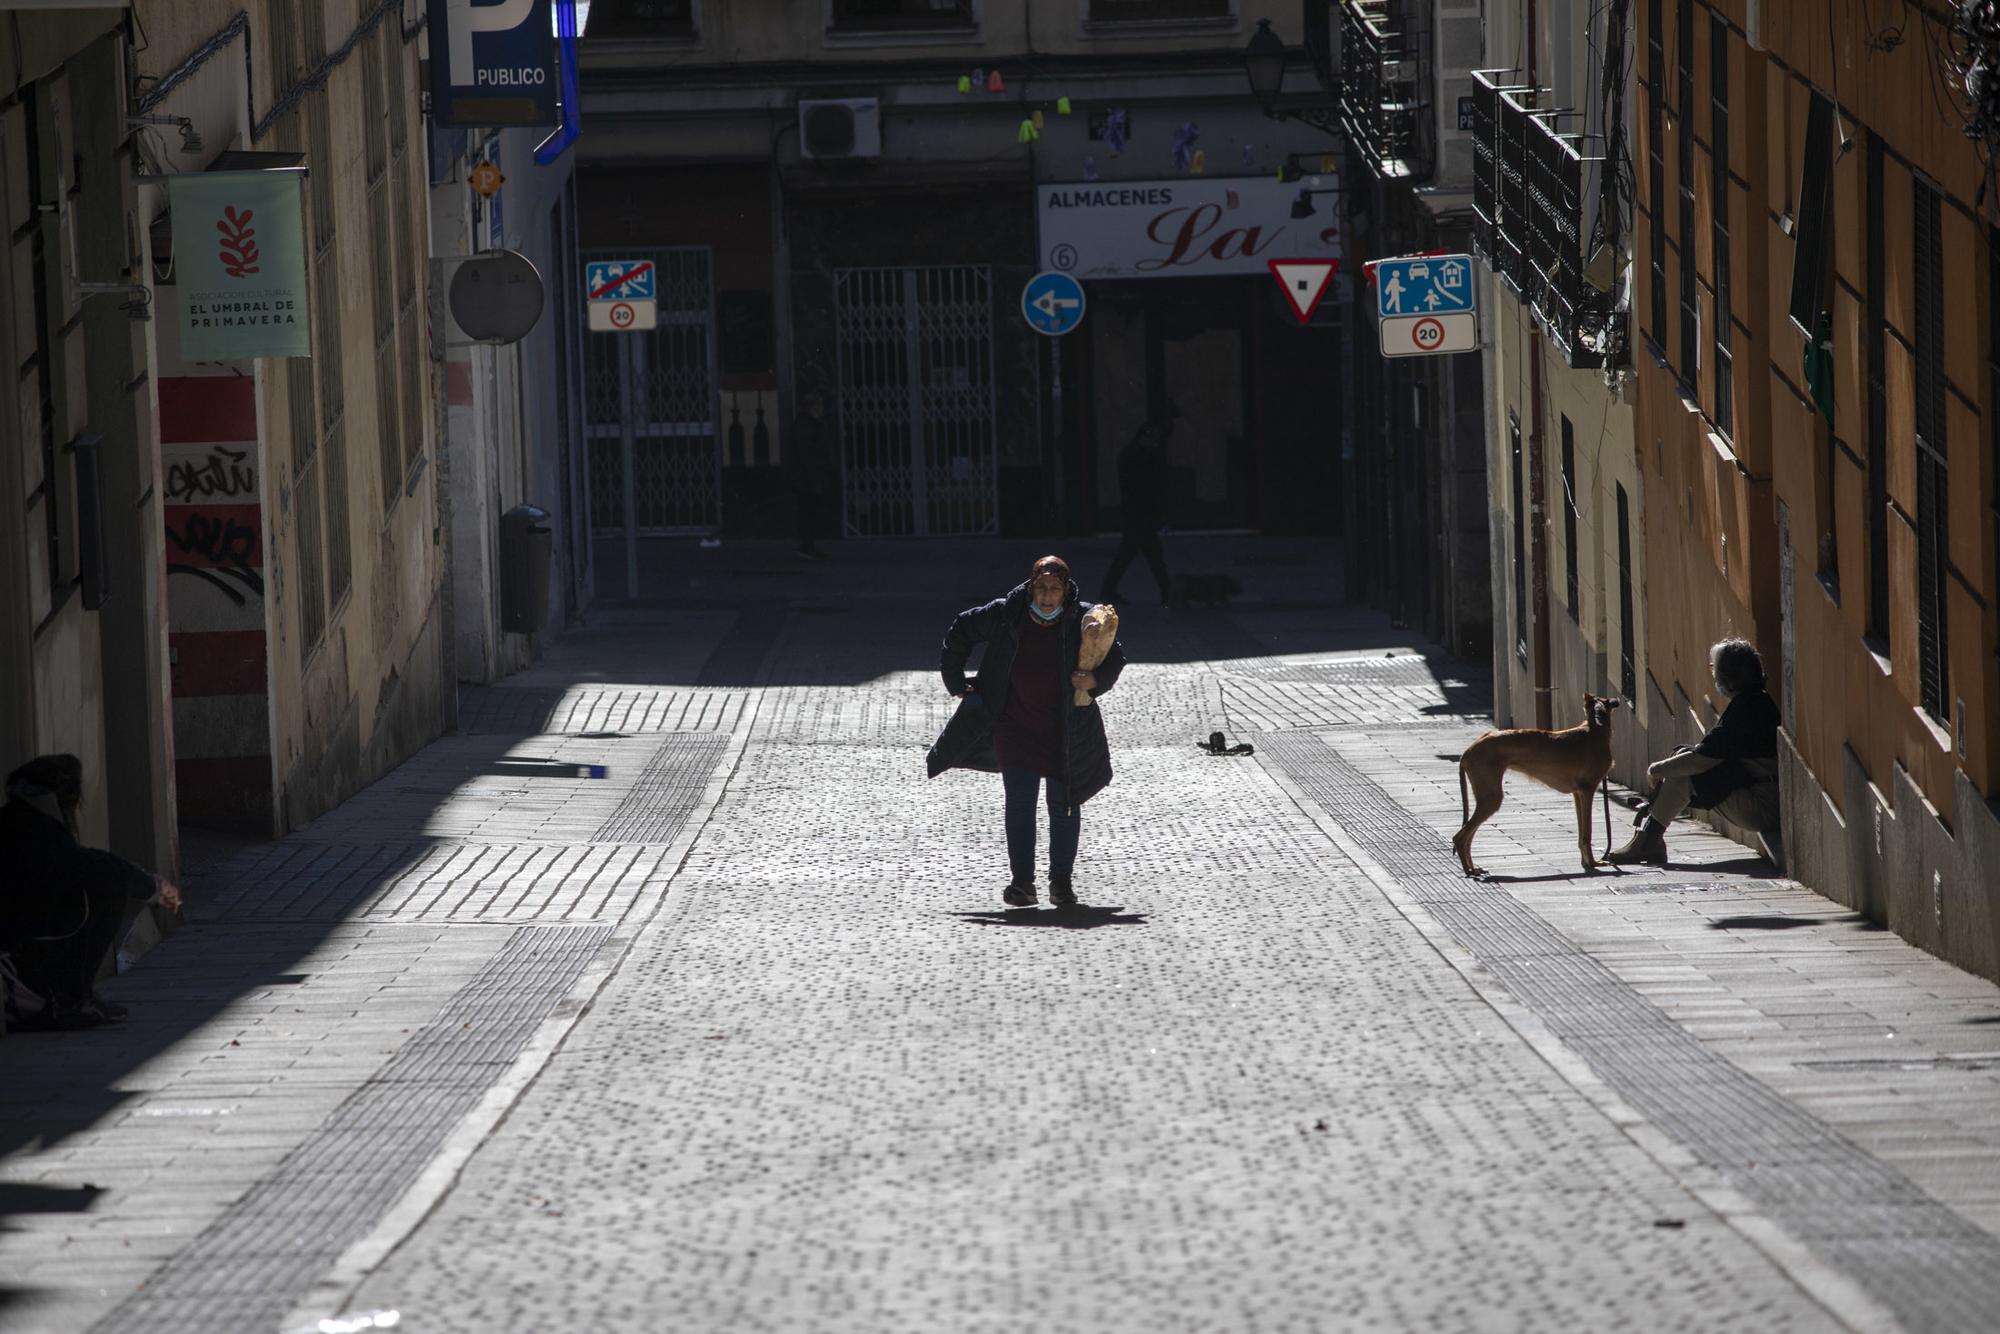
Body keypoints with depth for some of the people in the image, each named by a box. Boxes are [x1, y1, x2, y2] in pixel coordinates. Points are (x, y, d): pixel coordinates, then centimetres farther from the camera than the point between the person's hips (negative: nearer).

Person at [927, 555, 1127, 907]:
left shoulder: (1082, 620, -9)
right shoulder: (1006, 614, -8)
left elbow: (1115, 654, 4)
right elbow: (960, 631, 6)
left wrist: (1096, 679, -16)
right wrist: (956, 680, 3)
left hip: (1065, 730, 0)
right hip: (1015, 728, 0)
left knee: (1064, 804, 6)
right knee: (1019, 802, -4)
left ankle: (1062, 880, 17)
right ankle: (1022, 882, 0)